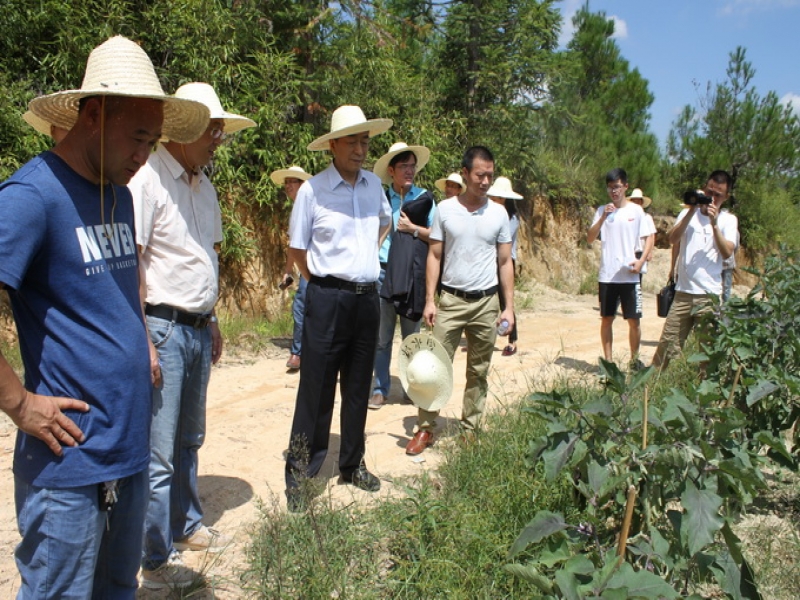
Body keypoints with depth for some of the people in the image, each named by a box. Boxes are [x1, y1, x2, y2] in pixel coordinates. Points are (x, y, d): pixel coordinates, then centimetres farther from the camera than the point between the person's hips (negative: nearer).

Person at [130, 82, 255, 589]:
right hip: (163, 328, -8)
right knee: (159, 452, -1)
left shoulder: (204, 186, 13)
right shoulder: (148, 180, -13)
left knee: (190, 439, 19)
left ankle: (186, 525, 35)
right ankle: (156, 561, 11)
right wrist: (142, 341, -19)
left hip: (198, 329, 8)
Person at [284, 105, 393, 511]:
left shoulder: (373, 185, 7)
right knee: (316, 390, -1)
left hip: (368, 297, 5)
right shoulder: (312, 190, -8)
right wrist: (326, 282, 3)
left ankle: (352, 464, 29)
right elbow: (296, 249, -1)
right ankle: (298, 475, 10)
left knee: (358, 388, 14)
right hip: (328, 298, -5)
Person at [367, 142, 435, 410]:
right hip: (383, 271, 0)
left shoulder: (424, 198, 4)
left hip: (413, 274, 0)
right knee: (381, 337, 3)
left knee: (412, 335, 10)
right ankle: (380, 388, 14)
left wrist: (414, 229, -9)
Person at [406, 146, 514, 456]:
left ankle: (470, 431, 21)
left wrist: (509, 306, 1)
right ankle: (425, 428, 10)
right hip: (451, 300, -1)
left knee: (478, 372, 9)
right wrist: (429, 300, -5)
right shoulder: (444, 209, -1)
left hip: (487, 303, 1)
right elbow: (434, 256, 2)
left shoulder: (499, 214, 2)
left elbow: (505, 262, 6)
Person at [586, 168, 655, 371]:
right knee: (606, 319, 6)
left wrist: (641, 260, -11)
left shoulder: (636, 210, 2)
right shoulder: (602, 210, 7)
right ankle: (608, 360, 16)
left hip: (630, 276, -1)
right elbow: (590, 239, -1)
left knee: (634, 320, 2)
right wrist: (603, 217, -14)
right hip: (606, 276, 2)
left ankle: (635, 359, 18)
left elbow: (649, 238, 5)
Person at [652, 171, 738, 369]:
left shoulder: (728, 219, 7)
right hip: (683, 292, 1)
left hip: (710, 294, 0)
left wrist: (714, 223, -13)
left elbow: (727, 252, -7)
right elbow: (673, 239, -7)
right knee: (669, 343, 0)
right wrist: (692, 211, -12)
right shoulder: (689, 213, 10)